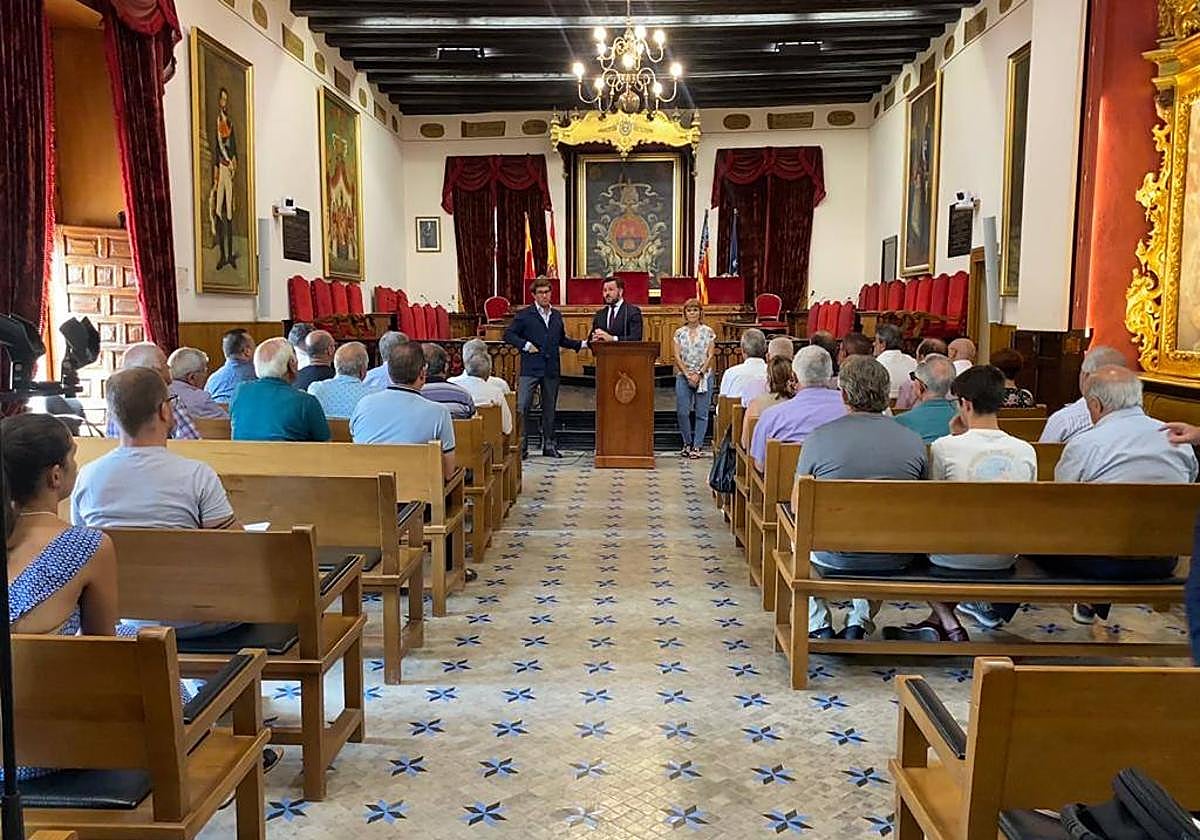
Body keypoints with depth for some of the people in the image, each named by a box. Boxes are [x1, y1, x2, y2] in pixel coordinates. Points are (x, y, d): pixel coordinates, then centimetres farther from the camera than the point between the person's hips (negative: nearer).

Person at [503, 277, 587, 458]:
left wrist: (582, 344, 13)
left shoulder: (557, 316, 15)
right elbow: (508, 335, -3)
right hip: (530, 368, -4)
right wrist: (526, 345, -14)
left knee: (549, 408, 11)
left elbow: (562, 340, 23)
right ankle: (521, 445, -1)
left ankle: (548, 445, 20)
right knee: (522, 407, -8)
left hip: (552, 369, 4)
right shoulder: (524, 315, 0)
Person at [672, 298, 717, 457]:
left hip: (704, 376, -1)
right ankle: (687, 443, 13)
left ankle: (697, 446, 6)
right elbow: (677, 356, 2)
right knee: (682, 412, -4)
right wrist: (688, 374, -10)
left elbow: (710, 356, -1)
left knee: (701, 413, -1)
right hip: (683, 375, 1)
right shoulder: (679, 333, 7)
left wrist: (699, 374, -11)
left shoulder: (708, 332, 3)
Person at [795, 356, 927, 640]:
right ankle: (859, 623, 33)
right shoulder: (913, 441, -6)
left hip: (833, 557, -2)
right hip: (894, 561, 2)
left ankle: (819, 624, 31)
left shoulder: (819, 437, -12)